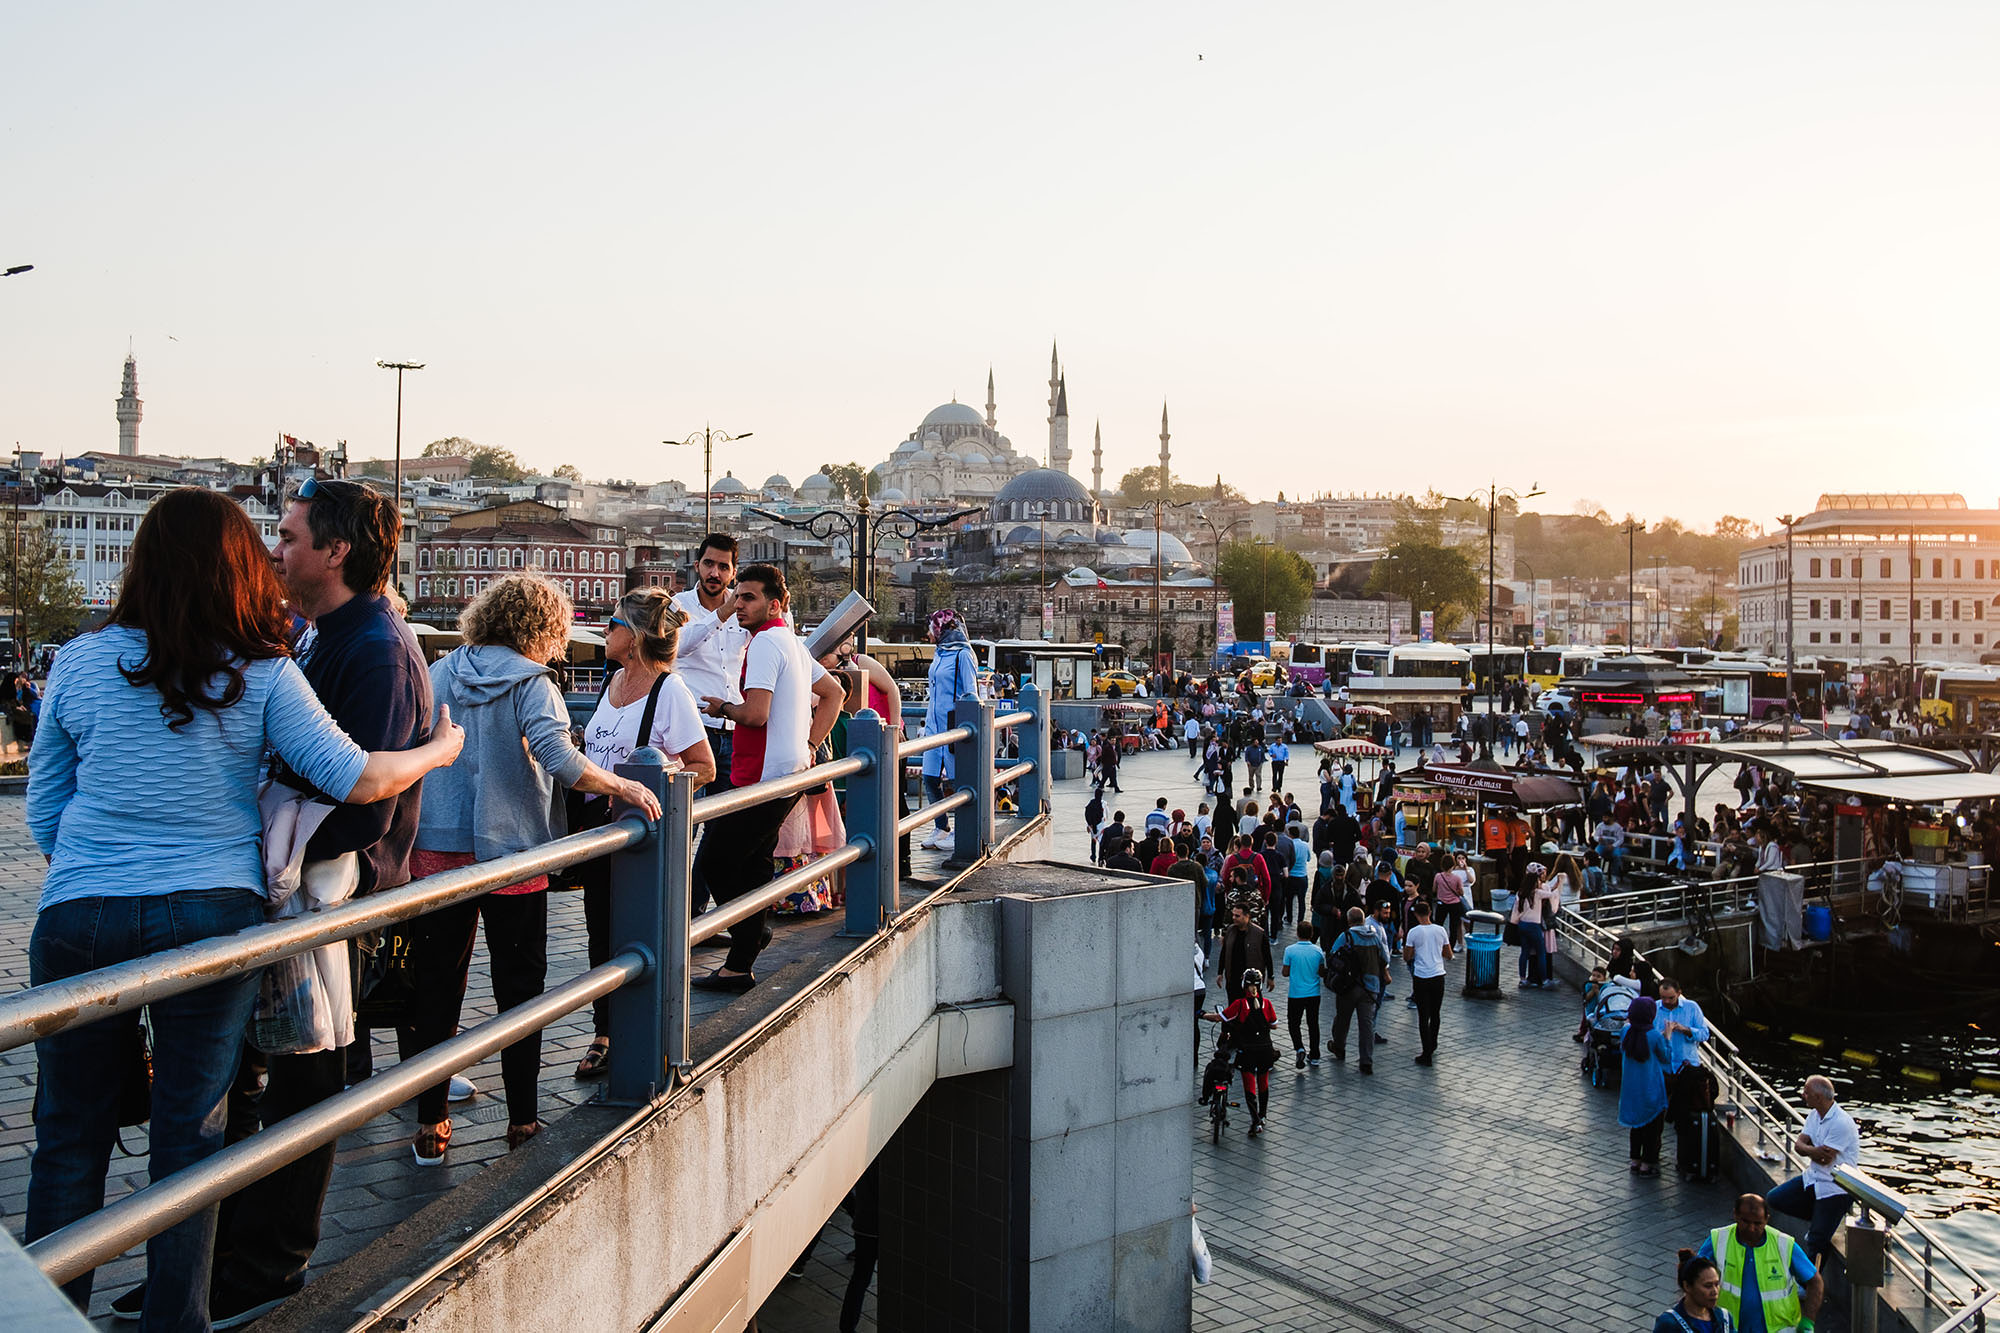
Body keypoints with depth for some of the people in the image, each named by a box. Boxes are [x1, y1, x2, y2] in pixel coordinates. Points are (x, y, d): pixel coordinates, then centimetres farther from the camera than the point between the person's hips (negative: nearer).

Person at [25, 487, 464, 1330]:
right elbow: (357, 778, -6)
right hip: (213, 916, -1)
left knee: (69, 1136, 13)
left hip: (80, 918, 1)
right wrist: (439, 751, 11)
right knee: (189, 1135, 9)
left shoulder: (78, 664, 3)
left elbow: (42, 810, 10)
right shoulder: (262, 674, -3)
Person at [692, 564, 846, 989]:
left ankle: (741, 966, -3)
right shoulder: (792, 643, 17)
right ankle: (740, 966, 18)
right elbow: (834, 692, 27)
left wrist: (721, 707, -3)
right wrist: (809, 744, 19)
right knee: (751, 867, 14)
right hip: (792, 771, 10)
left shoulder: (764, 642, -14)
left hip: (763, 777, -10)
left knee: (714, 864, -6)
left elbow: (756, 714, -23)